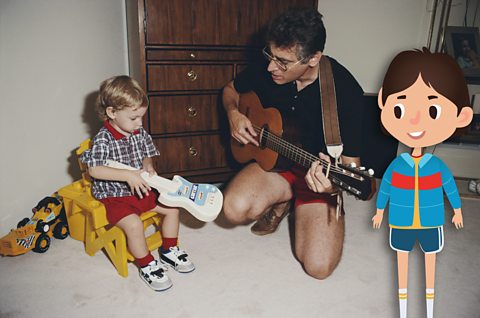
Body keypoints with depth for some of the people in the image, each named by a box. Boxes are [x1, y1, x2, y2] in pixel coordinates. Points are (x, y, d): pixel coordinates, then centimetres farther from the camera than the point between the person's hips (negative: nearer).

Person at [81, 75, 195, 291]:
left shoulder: (140, 133, 1)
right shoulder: (103, 139, -19)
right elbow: (94, 170, -26)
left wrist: (148, 167, -12)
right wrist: (128, 175, -31)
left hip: (140, 189, 7)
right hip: (113, 196, -7)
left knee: (172, 208, 0)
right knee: (134, 224, -29)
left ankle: (169, 251, 19)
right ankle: (146, 265, -4)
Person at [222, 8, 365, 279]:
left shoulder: (345, 91, -23)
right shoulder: (265, 69, -11)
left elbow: (351, 163, -19)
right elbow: (231, 90, 12)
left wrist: (333, 184, -42)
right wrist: (234, 114, -10)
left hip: (319, 174, -3)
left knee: (319, 266, -17)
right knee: (235, 209, -27)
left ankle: (295, 202, 13)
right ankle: (284, 198, 7)